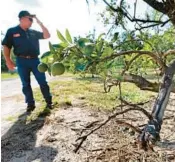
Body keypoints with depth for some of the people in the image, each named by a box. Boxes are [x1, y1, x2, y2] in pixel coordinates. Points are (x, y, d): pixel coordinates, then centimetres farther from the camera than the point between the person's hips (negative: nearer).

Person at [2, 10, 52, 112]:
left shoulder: (34, 32, 13)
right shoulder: (12, 31, 4)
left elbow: (47, 36, 8)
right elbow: (6, 46, 3)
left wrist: (40, 23, 1)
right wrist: (8, 61, -5)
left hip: (35, 60, 2)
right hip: (22, 61, -2)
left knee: (43, 82, 1)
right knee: (26, 84, 5)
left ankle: (49, 101, 12)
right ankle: (30, 104, 18)